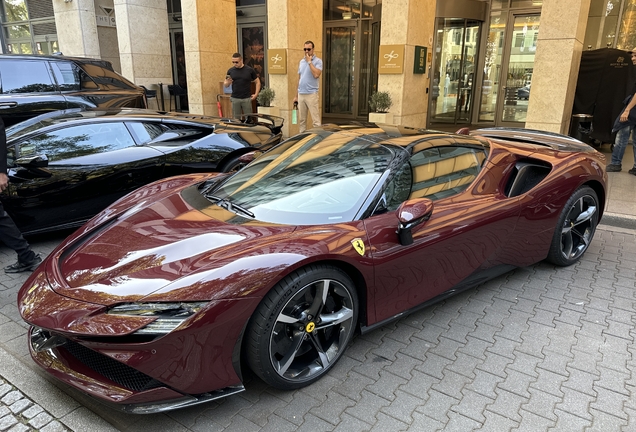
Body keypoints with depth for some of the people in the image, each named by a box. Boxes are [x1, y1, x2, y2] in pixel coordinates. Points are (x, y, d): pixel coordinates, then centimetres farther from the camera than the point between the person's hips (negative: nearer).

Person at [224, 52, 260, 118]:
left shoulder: (249, 70, -2)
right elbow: (225, 85, 11)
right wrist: (228, 82, -13)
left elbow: (257, 82, 6)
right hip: (235, 99, 2)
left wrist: (256, 94, -5)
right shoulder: (230, 71, 4)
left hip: (247, 99, -2)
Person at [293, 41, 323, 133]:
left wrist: (309, 62, -13)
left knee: (315, 120, -7)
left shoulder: (318, 61, -3)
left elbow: (316, 75, -21)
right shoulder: (301, 62, 16)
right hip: (301, 94, 6)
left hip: (311, 94, -6)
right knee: (301, 120, 10)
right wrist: (296, 95, 18)